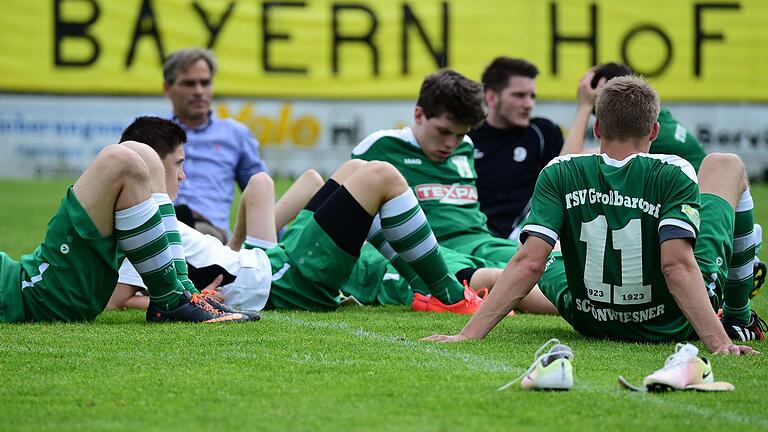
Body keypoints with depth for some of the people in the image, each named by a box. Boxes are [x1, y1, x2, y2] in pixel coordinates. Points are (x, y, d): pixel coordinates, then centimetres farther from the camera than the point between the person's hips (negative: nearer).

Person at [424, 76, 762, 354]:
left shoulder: (559, 175, -14)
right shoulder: (673, 175, -20)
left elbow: (529, 262, -23)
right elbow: (677, 265, -32)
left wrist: (468, 334, -24)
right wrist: (719, 342, -36)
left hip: (592, 324, 1)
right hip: (674, 325, -1)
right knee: (725, 165, 19)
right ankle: (738, 319, 31)